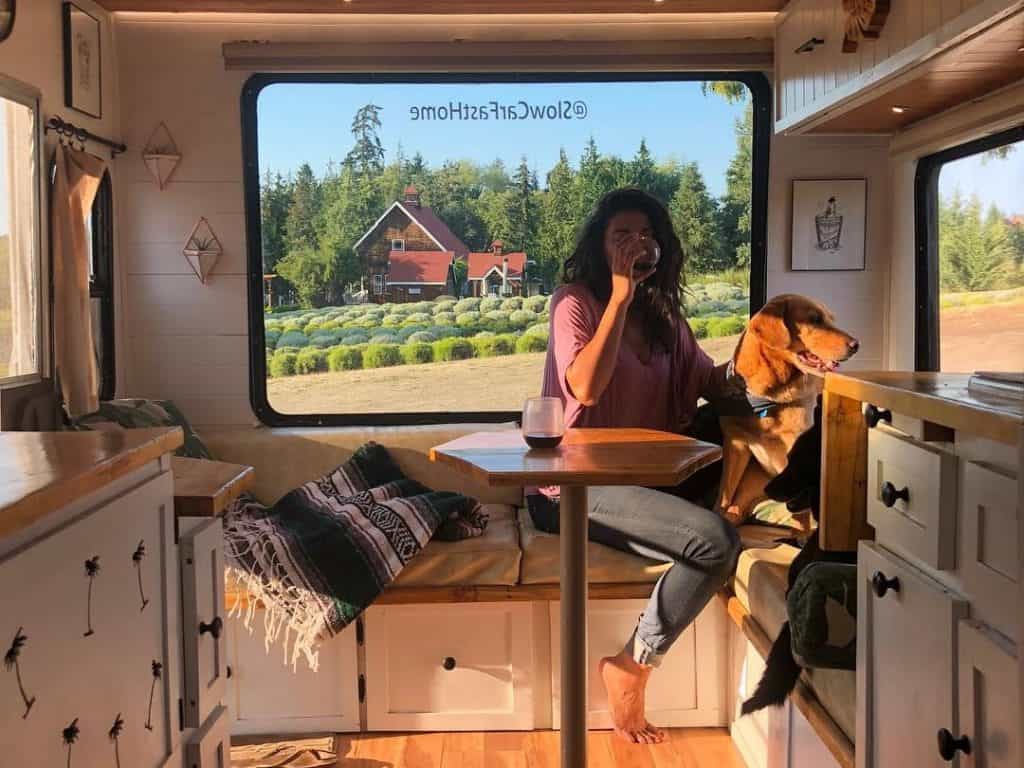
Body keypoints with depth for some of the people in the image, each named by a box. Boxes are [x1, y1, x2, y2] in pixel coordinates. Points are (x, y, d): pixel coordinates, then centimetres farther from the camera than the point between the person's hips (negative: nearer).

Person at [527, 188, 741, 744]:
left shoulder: (663, 313, 17)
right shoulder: (576, 301, -4)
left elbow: (707, 381, 16)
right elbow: (585, 387, -21)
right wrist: (621, 294, -18)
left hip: (640, 478, 7)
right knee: (715, 539, -26)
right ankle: (631, 667, -7)